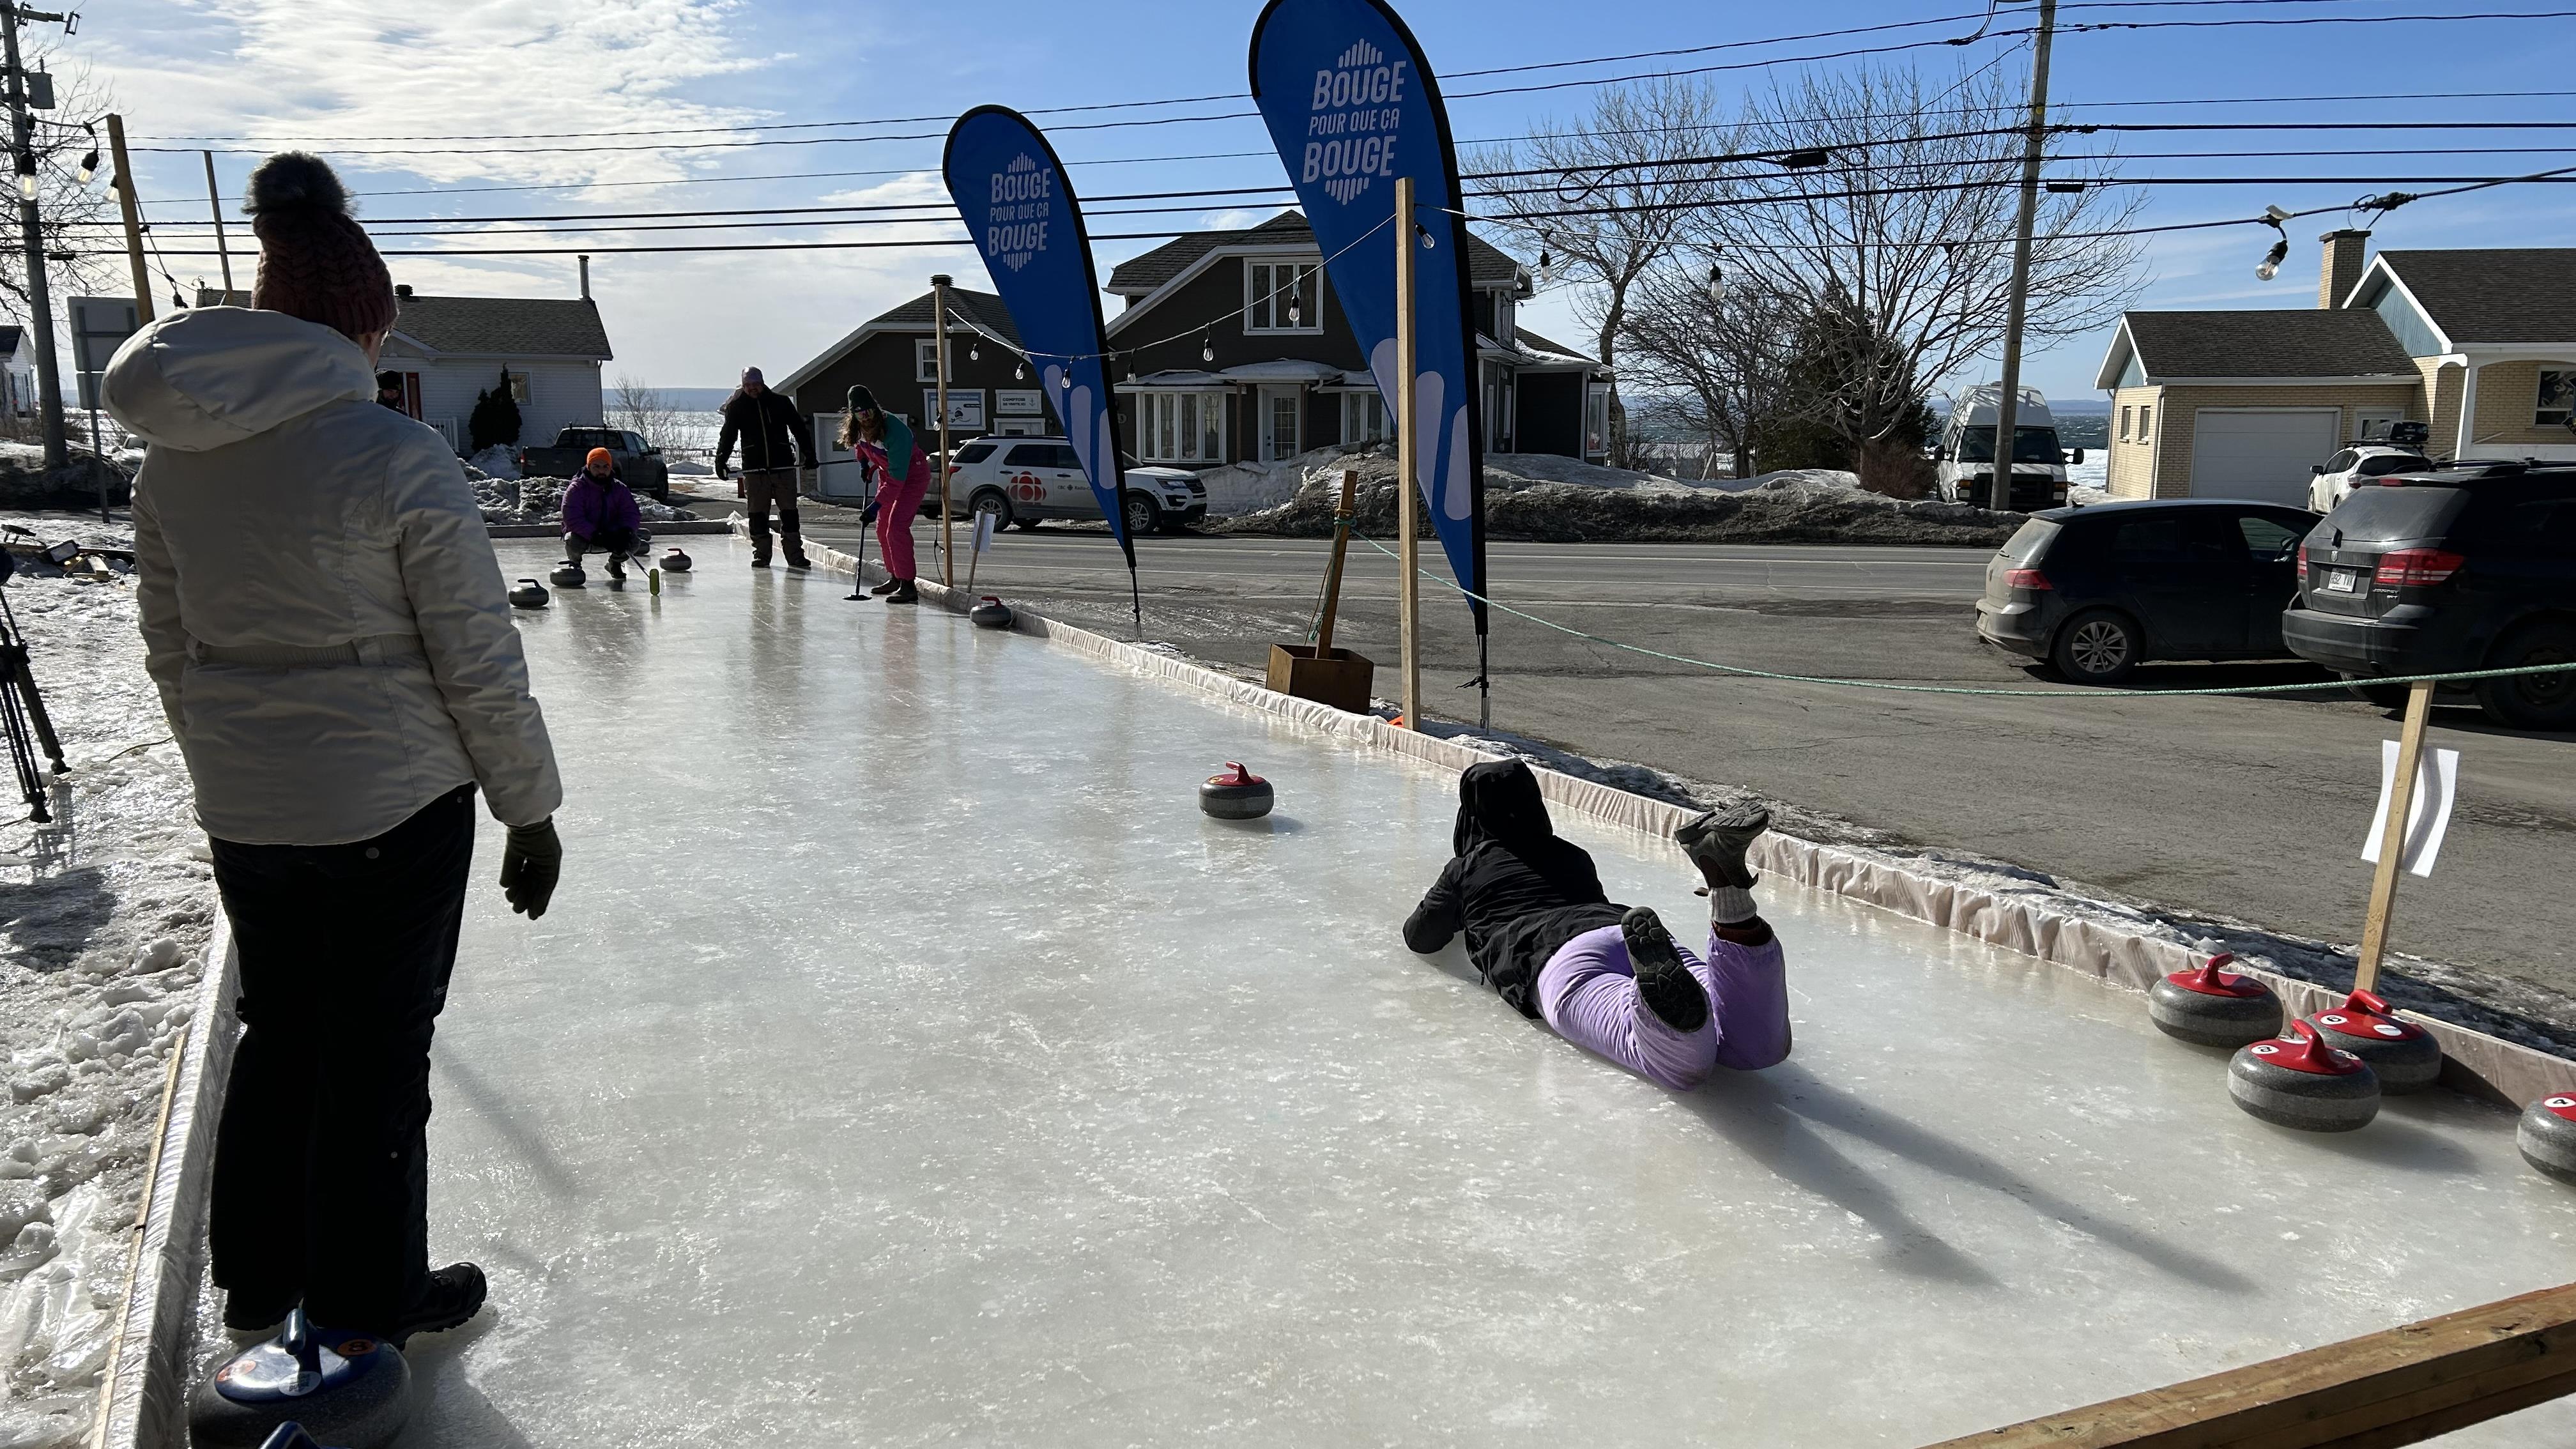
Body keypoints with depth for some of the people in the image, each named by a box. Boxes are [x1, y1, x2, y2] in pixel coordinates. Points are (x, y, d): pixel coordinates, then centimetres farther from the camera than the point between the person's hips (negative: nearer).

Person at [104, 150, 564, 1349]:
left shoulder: (172, 455, 0)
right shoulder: (397, 455, -19)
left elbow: (170, 644, 10)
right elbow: (480, 665, -16)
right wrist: (530, 809, -5)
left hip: (245, 814, 6)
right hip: (394, 807, -6)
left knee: (277, 1031, 23)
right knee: (378, 1051, 10)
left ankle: (257, 1279, 40)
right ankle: (369, 1305, 27)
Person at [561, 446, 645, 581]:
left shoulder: (620, 488, 0)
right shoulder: (576, 489, -14)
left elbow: (632, 513, -4)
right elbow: (573, 519, -24)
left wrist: (626, 531, -27)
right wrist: (596, 536, -36)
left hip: (610, 536, 3)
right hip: (584, 535, -3)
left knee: (634, 543, -22)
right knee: (573, 542, -37)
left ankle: (616, 562, 14)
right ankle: (574, 563, 3)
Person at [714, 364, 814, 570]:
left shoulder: (781, 403, 6)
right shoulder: (737, 407, 6)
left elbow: (799, 429, 10)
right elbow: (727, 436, 3)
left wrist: (808, 453, 1)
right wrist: (720, 460, -9)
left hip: (783, 467, 0)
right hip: (754, 468, 0)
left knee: (789, 512, 0)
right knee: (758, 514, 3)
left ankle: (795, 555, 4)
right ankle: (761, 555, 12)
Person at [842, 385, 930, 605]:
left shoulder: (896, 431, -36)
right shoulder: (856, 427, -13)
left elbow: (897, 478, -37)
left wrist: (876, 505, -38)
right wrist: (863, 462, 19)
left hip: (912, 475, -8)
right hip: (887, 472, 8)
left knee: (896, 527, -20)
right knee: (883, 528, 11)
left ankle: (908, 587, -19)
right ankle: (895, 578, 26)